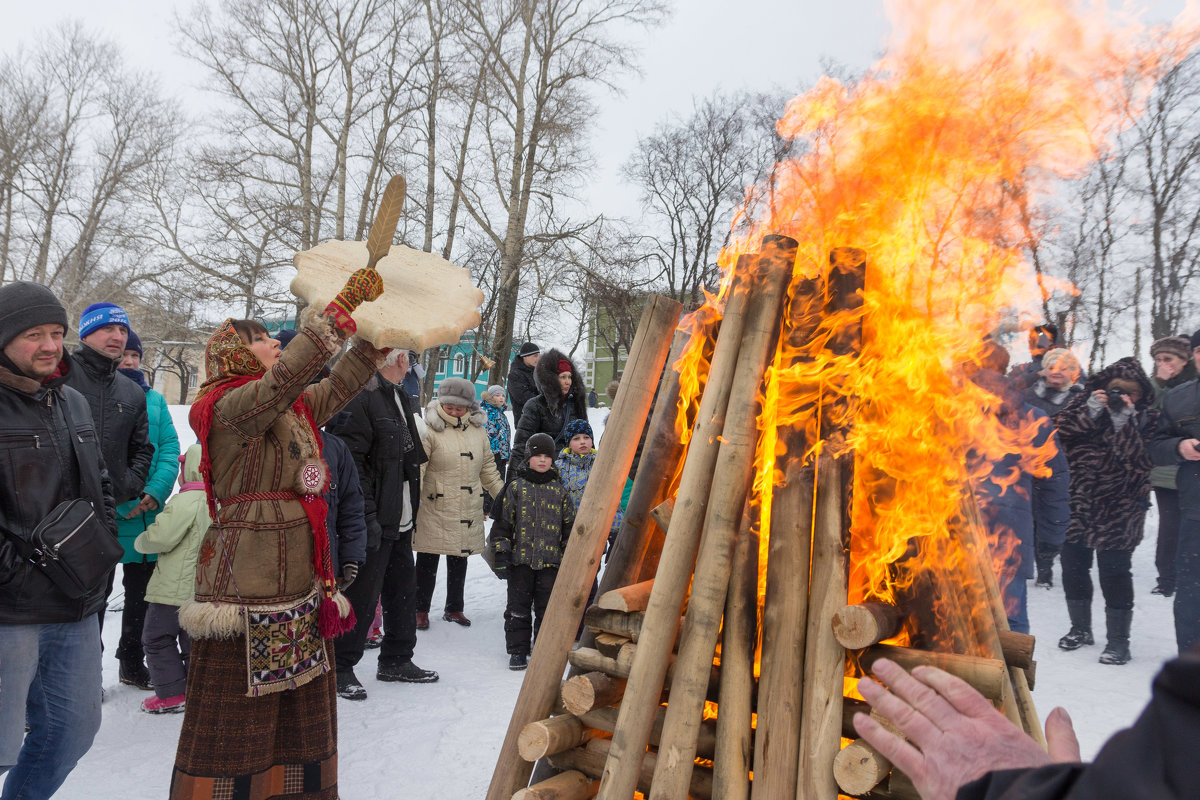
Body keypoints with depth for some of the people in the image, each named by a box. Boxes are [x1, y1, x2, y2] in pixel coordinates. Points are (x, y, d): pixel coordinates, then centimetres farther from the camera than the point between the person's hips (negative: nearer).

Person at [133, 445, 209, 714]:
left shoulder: (185, 502, -18)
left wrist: (140, 541, 1)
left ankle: (172, 694, 7)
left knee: (157, 638, 7)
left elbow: (161, 537, -20)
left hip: (174, 588, -7)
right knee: (194, 639, 17)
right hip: (203, 588, 7)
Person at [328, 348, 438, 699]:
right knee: (362, 594, -1)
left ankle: (396, 660, 30)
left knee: (403, 589, 16)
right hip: (373, 523, -10)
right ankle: (342, 668, 14)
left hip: (399, 520, 10)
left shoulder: (398, 398, 16)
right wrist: (366, 514, -25)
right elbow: (349, 461, -22)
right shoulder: (360, 397, -17)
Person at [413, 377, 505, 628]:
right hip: (435, 508, -5)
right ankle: (421, 610, 18)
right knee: (428, 560, 4)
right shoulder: (430, 429, -9)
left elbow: (488, 468, 18)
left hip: (468, 510, 5)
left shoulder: (477, 429, 9)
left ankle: (454, 608, 29)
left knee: (459, 560, 15)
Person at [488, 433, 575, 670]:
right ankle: (517, 650, 15)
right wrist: (501, 552, -3)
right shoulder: (516, 487, 1)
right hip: (520, 558, -1)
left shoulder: (560, 491, 7)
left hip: (550, 559, 1)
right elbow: (503, 521, 2)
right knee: (518, 606, 4)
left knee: (547, 607, 7)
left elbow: (569, 525, 12)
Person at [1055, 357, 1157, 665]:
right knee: (1073, 566, 11)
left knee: (1114, 572, -4)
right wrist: (1090, 413, -17)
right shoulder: (1084, 404, 6)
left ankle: (1119, 639, 10)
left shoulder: (1146, 418, -2)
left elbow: (1140, 461, -16)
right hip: (1077, 503, 4)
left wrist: (1123, 422, -22)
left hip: (1118, 509, -4)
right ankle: (1080, 628, 30)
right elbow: (1061, 434, -8)